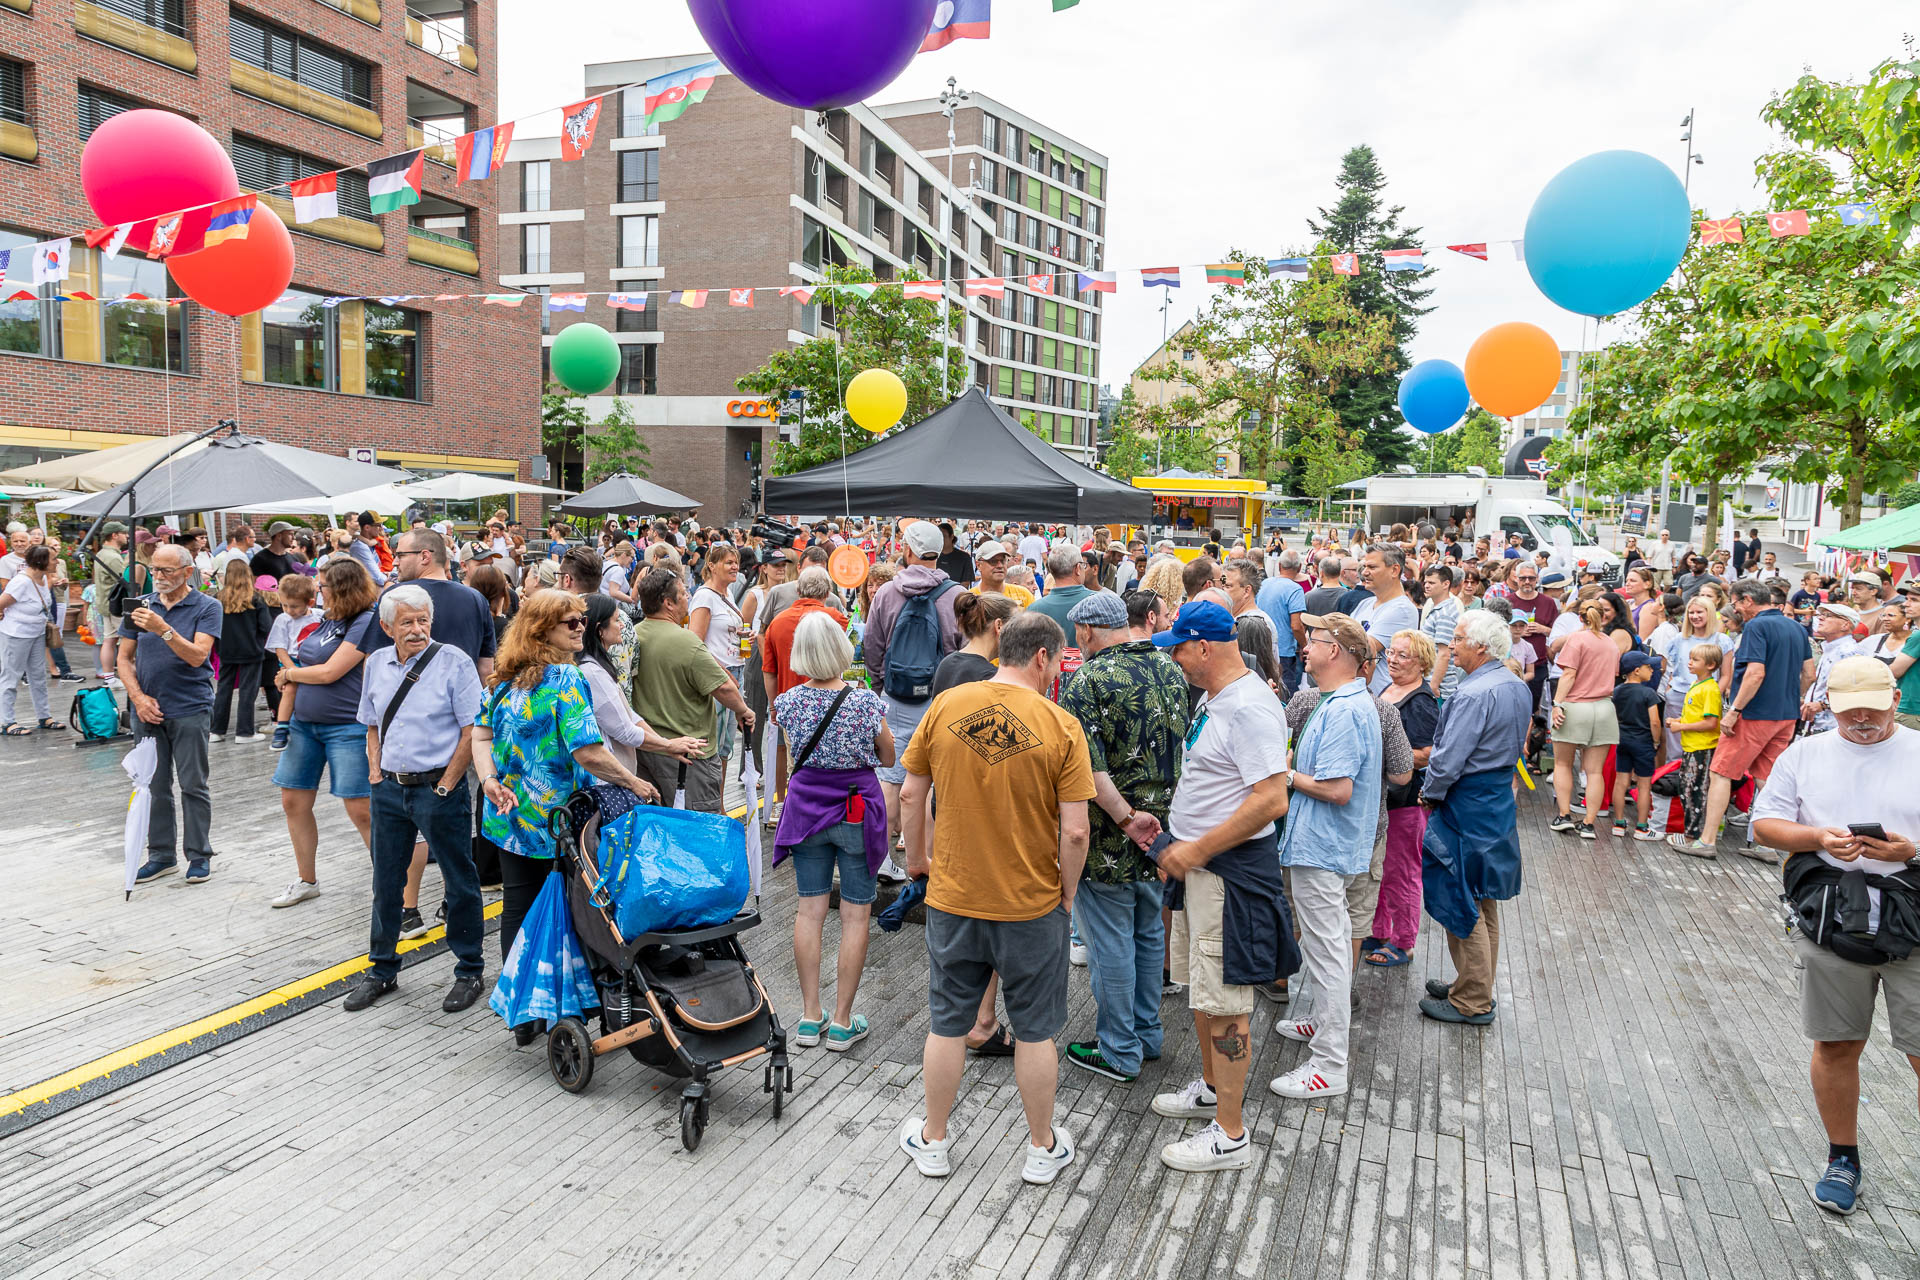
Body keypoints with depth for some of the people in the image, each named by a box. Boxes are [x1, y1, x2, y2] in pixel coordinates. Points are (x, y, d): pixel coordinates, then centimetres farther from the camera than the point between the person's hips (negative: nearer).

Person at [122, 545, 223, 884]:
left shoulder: (207, 607, -4)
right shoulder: (140, 606, 9)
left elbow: (197, 656, -15)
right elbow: (124, 657, 10)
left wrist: (163, 628, -27)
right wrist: (139, 698, -2)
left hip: (189, 709, -4)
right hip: (147, 709, 4)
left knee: (193, 785, 0)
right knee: (154, 785, 10)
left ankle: (199, 855, 10)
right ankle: (161, 856, 20)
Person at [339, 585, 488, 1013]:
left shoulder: (454, 662, -11)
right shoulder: (376, 664, 7)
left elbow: (472, 731, -12)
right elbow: (372, 725, 18)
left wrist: (445, 785, -13)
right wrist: (376, 772, 6)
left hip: (439, 788, -5)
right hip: (389, 787, 5)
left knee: (460, 882, 4)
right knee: (386, 882, 16)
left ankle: (469, 972, 19)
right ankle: (382, 970, 33)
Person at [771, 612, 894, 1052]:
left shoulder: (790, 700, -8)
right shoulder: (866, 701, -16)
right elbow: (888, 758, -2)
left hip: (807, 807, 3)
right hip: (858, 809, -3)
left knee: (809, 910, 12)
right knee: (855, 915, 6)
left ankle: (810, 1016, 20)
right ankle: (842, 1022, 12)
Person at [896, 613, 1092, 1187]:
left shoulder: (945, 705, -6)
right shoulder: (1061, 726, -14)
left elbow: (911, 795, 2)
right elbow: (1074, 831, -15)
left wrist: (916, 856, 17)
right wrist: (1066, 894, 1)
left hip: (953, 898, 2)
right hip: (1032, 904, -2)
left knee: (948, 1025, 17)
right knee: (1035, 1031, 15)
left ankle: (933, 1142, 34)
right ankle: (1042, 1149, 32)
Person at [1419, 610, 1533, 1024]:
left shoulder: (1475, 694, -24)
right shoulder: (1517, 686, 7)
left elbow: (1448, 758, -26)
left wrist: (1430, 794, -7)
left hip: (1467, 805, -10)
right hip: (1500, 798, 10)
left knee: (1460, 902, 1)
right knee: (1484, 901, 19)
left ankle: (1471, 1002, 10)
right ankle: (1477, 985, 31)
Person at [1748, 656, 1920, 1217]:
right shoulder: (1804, 755, 9)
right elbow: (1765, 824, 6)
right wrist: (1819, 838, -11)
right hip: (1830, 921, 2)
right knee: (1836, 1045, 12)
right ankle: (1843, 1160, 29)